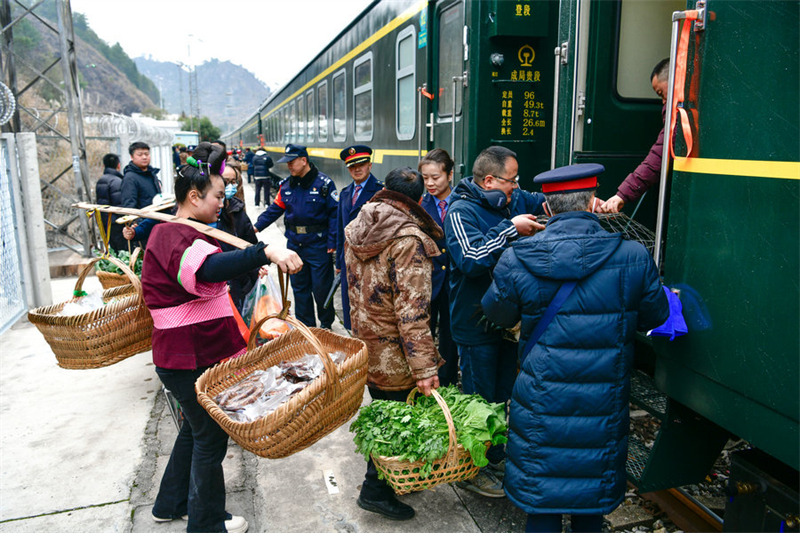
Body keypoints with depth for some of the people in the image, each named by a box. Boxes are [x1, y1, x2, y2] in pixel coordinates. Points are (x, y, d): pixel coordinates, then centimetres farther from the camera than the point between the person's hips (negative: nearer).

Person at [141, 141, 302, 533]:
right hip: (191, 358, -11)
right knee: (210, 435, 5)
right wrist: (265, 252, -59)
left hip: (191, 351, 11)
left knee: (195, 427, 24)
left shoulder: (169, 232, 14)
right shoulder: (177, 237, -22)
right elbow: (209, 268, -46)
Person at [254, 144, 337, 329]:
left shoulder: (324, 183, -8)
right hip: (295, 244, 6)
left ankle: (326, 324, 22)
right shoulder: (287, 185, 8)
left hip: (318, 243, -6)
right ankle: (305, 326, 26)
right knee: (299, 286, 13)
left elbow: (334, 214, -9)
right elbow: (275, 209, 11)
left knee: (321, 288, 1)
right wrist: (256, 226, -1)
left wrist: (332, 243, -13)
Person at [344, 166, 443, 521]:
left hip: (363, 341, 8)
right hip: (393, 355, -8)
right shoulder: (408, 240, -21)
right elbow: (412, 311, -26)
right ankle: (376, 490, 20)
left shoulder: (355, 229, 4)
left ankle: (380, 478, 40)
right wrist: (424, 368, -25)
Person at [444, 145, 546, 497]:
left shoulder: (514, 202, 5)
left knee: (503, 393, 21)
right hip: (476, 323, -8)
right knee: (479, 398, 5)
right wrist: (511, 228, -27)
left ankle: (495, 457, 40)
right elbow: (472, 259, -31)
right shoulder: (461, 211, -17)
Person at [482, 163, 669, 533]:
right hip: (603, 405, 1)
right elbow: (655, 316, 5)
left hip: (542, 403, -1)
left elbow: (497, 314, 4)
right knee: (595, 489, 23)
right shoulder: (633, 257, -11)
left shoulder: (515, 260, -12)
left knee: (542, 502, 17)